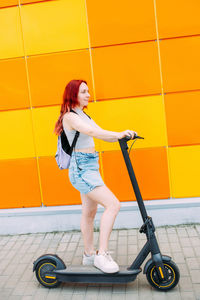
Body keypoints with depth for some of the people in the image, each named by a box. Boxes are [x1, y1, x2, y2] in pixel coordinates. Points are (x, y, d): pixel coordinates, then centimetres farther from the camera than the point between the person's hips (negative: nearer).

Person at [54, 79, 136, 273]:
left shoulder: (83, 115, 18)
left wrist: (121, 136, -7)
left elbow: (101, 134, 10)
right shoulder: (69, 117, -11)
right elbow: (91, 131, -30)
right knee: (113, 204, -20)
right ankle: (102, 254, -15)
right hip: (81, 167, -10)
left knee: (89, 212, 15)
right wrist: (117, 134, -38)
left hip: (89, 167, 10)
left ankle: (89, 254, 27)